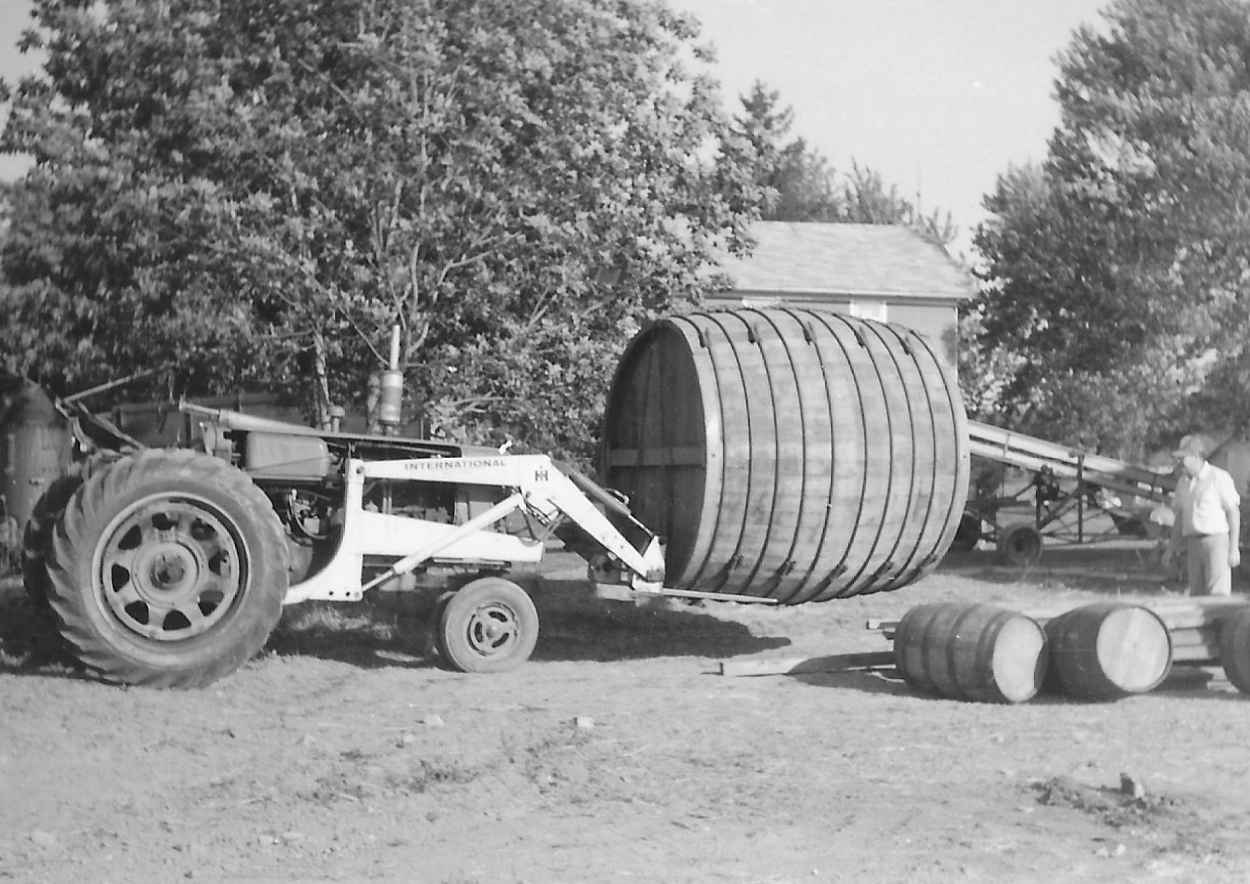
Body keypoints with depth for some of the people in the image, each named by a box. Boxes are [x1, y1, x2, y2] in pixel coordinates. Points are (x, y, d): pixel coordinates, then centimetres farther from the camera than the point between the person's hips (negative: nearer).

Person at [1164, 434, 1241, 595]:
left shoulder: (1219, 477, -8)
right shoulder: (1183, 481, 12)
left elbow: (1234, 512, -8)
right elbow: (1180, 516, 18)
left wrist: (1234, 548, -13)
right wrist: (1172, 547, 13)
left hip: (1217, 540, -6)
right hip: (1193, 544, 6)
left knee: (1218, 596, -14)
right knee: (1198, 596, 3)